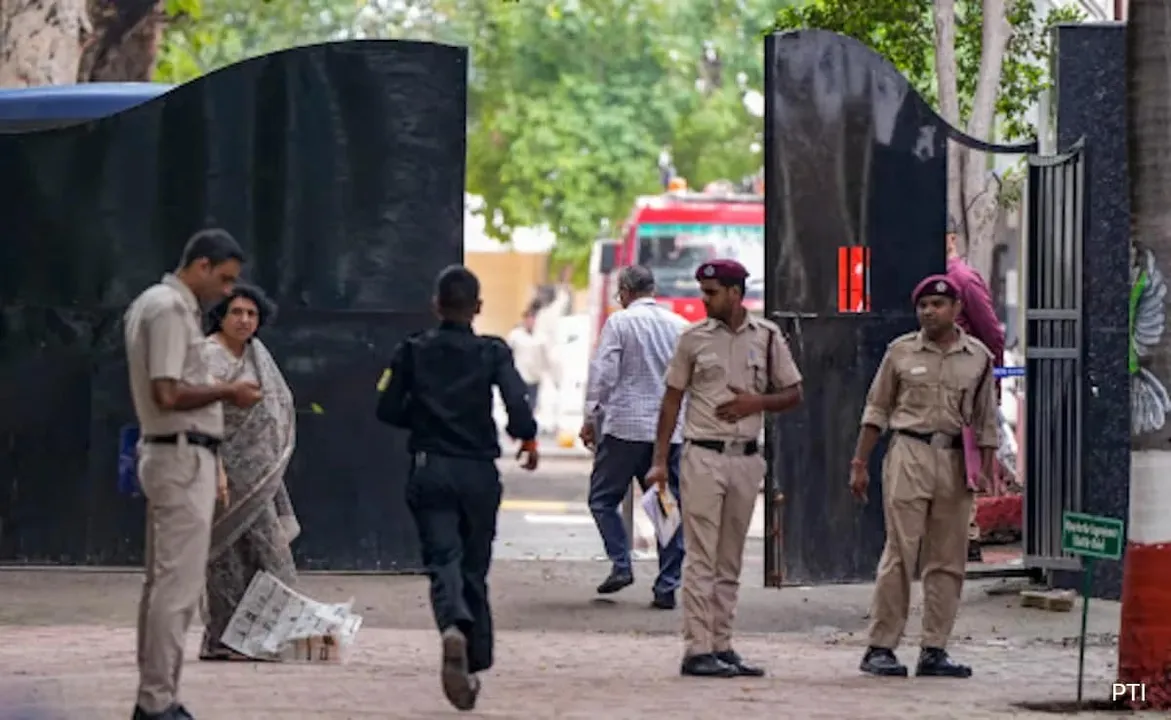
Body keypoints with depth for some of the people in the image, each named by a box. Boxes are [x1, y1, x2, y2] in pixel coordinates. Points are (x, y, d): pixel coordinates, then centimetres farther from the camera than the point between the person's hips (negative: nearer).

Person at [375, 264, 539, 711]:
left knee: (443, 560, -6)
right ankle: (474, 665, 17)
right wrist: (527, 438, 2)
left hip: (430, 470, 0)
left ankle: (454, 627, -38)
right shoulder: (492, 352, -4)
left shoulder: (413, 352, 1)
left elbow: (388, 410, 2)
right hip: (479, 472, 0)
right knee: (474, 567, 13)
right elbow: (516, 402, -17)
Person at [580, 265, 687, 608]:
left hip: (626, 426, -4)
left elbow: (603, 374, -8)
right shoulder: (680, 326, 10)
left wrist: (590, 419, -1)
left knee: (603, 498, 9)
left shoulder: (620, 322, -3)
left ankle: (621, 564, -5)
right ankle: (667, 586, 4)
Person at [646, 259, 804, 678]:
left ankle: (722, 647, 12)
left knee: (730, 561, 8)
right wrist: (660, 460, -2)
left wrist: (756, 402, -9)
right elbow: (672, 399, 4)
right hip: (703, 456, -3)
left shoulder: (768, 337, 6)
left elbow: (793, 394, 11)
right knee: (702, 558, -7)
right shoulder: (694, 338, 2)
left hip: (746, 459, 3)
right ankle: (698, 650, -9)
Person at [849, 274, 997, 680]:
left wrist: (986, 471, 3)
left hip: (956, 462, 3)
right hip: (909, 453, -3)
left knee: (947, 561, 3)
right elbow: (877, 410, 8)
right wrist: (859, 463, 3)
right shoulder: (901, 352, 5)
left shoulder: (978, 357, 9)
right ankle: (880, 647, -5)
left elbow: (986, 421, 11)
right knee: (900, 554, -8)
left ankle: (934, 651, 8)